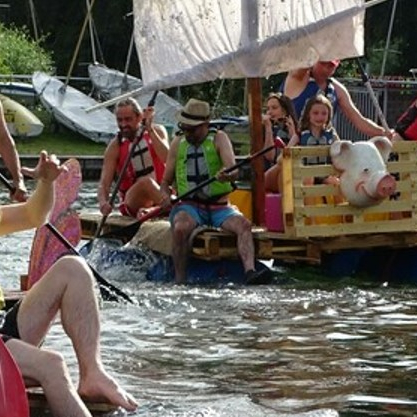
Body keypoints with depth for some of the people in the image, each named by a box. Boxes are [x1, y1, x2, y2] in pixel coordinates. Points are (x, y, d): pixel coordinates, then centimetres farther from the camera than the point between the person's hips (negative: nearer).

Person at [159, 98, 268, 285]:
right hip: (189, 205, 0)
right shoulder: (178, 143, 10)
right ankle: (179, 281, -27)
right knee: (180, 228, -33)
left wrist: (227, 176, -38)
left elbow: (234, 171, -12)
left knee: (243, 224, -29)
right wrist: (165, 195, -8)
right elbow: (166, 180, 16)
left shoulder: (219, 139, 3)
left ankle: (250, 272, -46)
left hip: (219, 206, 0)